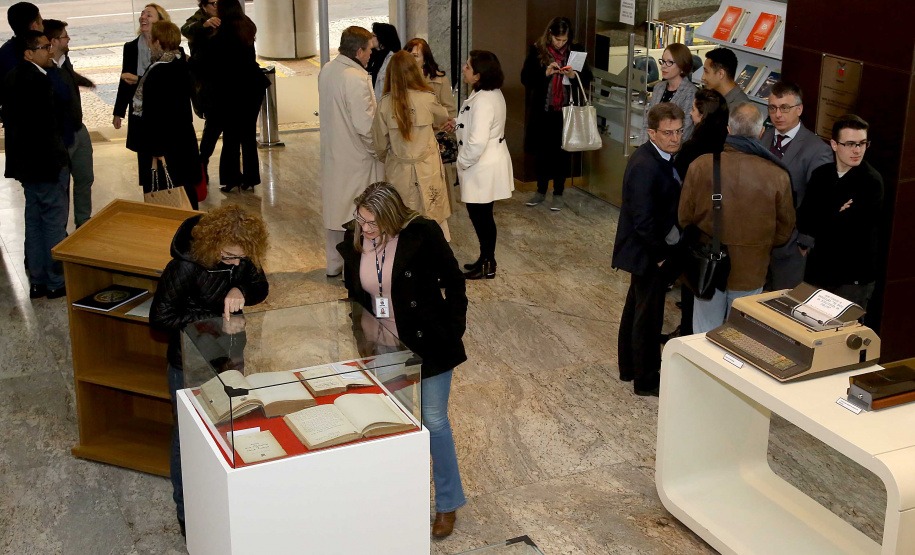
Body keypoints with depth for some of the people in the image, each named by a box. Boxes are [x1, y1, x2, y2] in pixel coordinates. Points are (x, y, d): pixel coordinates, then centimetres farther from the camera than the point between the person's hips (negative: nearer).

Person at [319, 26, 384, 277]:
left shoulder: (326, 70, 4)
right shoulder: (356, 79, -23)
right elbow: (365, 126, -25)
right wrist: (380, 150, -10)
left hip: (332, 153, 9)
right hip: (355, 157, -9)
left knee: (336, 208, 19)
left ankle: (334, 264, 30)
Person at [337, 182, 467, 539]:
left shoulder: (422, 234, -21)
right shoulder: (353, 241, -7)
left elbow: (454, 284, -10)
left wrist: (453, 333, -9)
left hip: (428, 345, -4)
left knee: (434, 420, 5)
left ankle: (448, 503, 22)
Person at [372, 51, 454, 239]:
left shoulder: (385, 103, -7)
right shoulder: (426, 99, -11)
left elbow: (380, 142, 1)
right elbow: (443, 118, 11)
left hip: (398, 171, 2)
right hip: (427, 169, -1)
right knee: (434, 217, 8)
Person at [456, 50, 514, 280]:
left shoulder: (482, 101, -26)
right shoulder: (494, 94, 7)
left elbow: (477, 142, -31)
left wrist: (462, 162, -15)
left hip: (482, 169, -10)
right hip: (491, 163, 10)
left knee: (480, 216, 3)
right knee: (483, 216, 19)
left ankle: (487, 266, 14)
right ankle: (486, 260, 31)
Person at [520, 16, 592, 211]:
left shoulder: (576, 50, 0)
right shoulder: (537, 50, -2)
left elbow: (587, 78, 3)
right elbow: (525, 77, -5)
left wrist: (574, 75, -17)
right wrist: (545, 73, -19)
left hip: (566, 110, 0)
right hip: (542, 110, 0)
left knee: (562, 151, 5)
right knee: (541, 150, 11)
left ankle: (558, 193, 16)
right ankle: (541, 191, 26)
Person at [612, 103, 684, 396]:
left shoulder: (660, 158, 5)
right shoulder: (646, 166, -26)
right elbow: (643, 221, -28)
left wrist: (661, 251, 7)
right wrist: (660, 255, -18)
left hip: (649, 251, 10)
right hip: (648, 253, -10)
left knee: (636, 309, 22)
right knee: (648, 317, 4)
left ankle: (629, 367, 38)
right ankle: (646, 380, 19)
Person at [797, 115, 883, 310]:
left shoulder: (872, 182, -14)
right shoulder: (821, 174, 4)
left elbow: (845, 229, -22)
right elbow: (802, 222, -4)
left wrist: (822, 219, -8)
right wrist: (835, 217, -15)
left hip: (853, 280, -5)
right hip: (818, 271, 5)